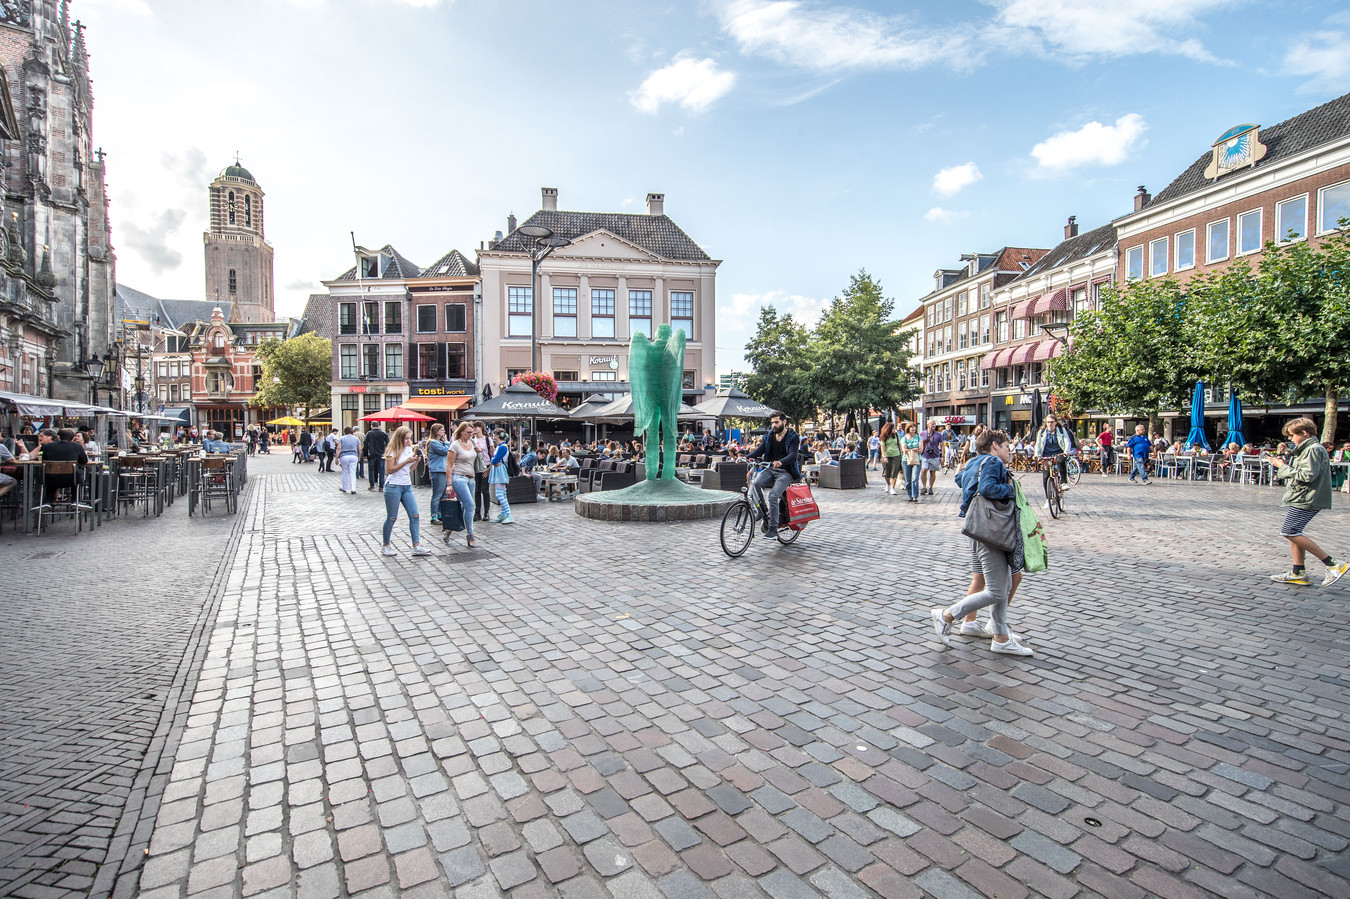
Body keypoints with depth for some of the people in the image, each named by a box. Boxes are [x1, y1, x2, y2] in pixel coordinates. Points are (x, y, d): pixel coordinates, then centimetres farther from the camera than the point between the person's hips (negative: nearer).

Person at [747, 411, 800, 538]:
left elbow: (793, 455, -19)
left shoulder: (793, 437, -4)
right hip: (770, 469, 5)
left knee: (773, 496, -25)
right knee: (755, 483, -26)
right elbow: (760, 450, 3)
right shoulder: (769, 435, 13)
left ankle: (773, 530, -16)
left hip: (785, 472, -5)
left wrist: (780, 462, -40)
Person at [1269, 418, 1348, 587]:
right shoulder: (1308, 448, 18)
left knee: (1290, 532, -13)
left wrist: (1283, 467, -13)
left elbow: (1307, 476, -22)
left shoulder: (1314, 449, -14)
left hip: (1306, 500, -11)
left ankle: (1333, 564, -8)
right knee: (1293, 533, 11)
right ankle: (1298, 573, 14)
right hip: (1299, 498, 11)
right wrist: (1284, 465, 7)